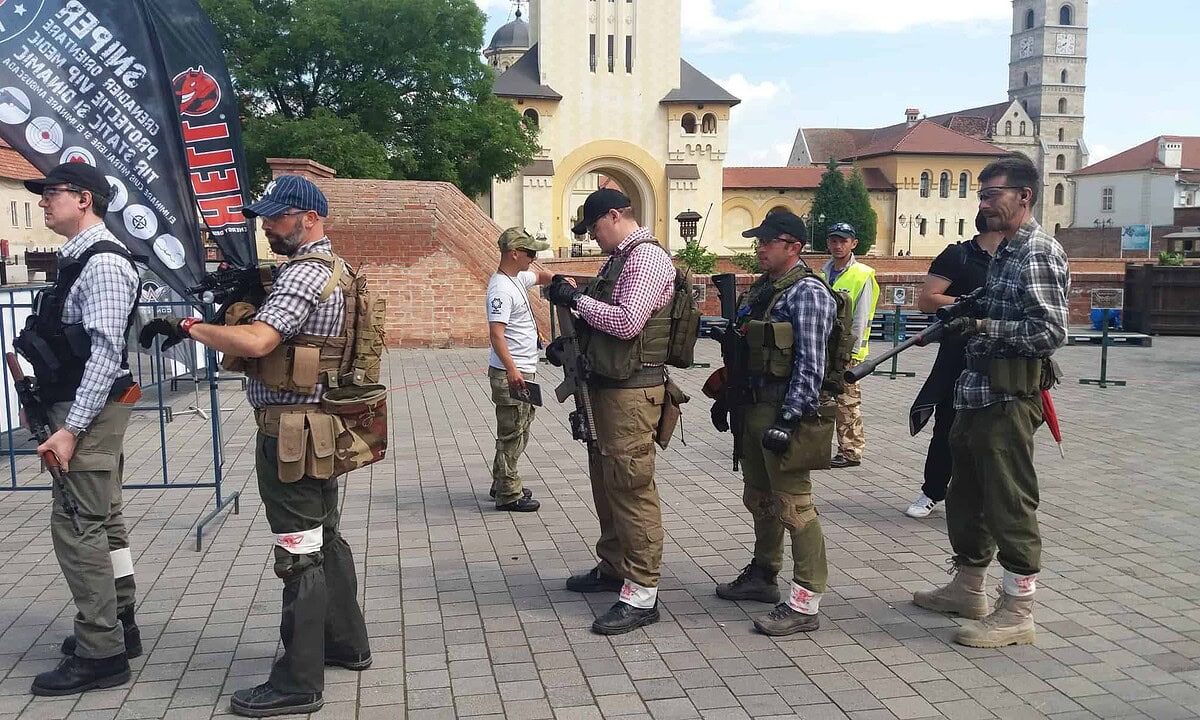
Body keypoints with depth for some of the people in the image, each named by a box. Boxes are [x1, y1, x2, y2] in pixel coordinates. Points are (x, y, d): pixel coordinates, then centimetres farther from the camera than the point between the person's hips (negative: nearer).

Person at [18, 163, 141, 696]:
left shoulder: (103, 262, -16)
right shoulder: (78, 258, 13)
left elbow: (106, 351, -22)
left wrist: (70, 428, -23)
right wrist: (62, 416, 18)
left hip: (90, 411, -10)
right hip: (84, 408, 10)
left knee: (77, 527, -6)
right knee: (102, 521, 16)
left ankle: (100, 654, 3)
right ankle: (119, 626, 29)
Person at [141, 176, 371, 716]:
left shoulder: (304, 274, -17)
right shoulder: (330, 269, 16)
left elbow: (255, 341, -28)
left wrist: (187, 326, -19)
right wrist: (243, 294, 7)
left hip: (289, 433, -11)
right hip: (319, 427, 11)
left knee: (299, 551, -4)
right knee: (325, 538, 19)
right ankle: (346, 643, 33)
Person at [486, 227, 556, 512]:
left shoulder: (518, 278, 11)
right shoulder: (501, 289, -19)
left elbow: (539, 274, 34)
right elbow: (496, 334, -27)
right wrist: (511, 369, -35)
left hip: (524, 371, 10)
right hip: (510, 374, -10)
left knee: (519, 431, 18)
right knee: (512, 434, -3)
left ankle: (502, 484, 29)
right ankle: (508, 494, 5)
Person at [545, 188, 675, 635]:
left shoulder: (647, 257, -13)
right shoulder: (618, 259, 17)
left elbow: (628, 321, -23)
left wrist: (577, 299, -14)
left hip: (631, 393, -10)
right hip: (606, 386, 10)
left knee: (631, 488, -7)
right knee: (606, 482, 19)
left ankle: (642, 594, 0)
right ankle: (613, 568, 34)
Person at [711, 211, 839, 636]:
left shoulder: (807, 293, -12)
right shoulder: (760, 289, 16)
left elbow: (810, 365, -18)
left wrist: (788, 420, -22)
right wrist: (726, 398, 19)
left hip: (785, 410, -9)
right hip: (754, 407, 9)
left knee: (793, 505, -6)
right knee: (759, 498, 19)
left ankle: (806, 603, 1)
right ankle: (762, 575, 35)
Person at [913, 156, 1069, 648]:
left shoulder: (1039, 252, -13)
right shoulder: (1005, 252, 18)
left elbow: (1051, 331, -21)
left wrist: (983, 326, -23)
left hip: (1009, 398, -10)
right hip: (980, 393, 10)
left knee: (1010, 502, -3)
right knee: (966, 495, 18)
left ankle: (1017, 613, 8)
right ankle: (967, 589, 33)